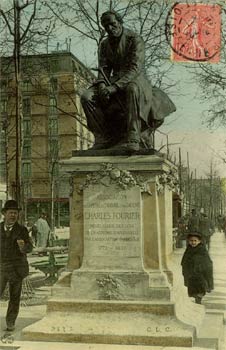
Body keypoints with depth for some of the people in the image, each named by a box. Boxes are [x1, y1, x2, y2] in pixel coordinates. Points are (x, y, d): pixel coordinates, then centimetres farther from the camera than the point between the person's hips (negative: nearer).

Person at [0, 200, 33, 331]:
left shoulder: (22, 230, -2)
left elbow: (29, 248, -9)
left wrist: (23, 245, -30)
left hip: (17, 268, 0)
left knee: (15, 297, 4)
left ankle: (11, 322, 18)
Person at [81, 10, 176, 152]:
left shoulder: (135, 39, -6)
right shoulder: (105, 44, 14)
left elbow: (135, 68, -18)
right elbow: (103, 69, 7)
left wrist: (115, 87, -31)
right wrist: (102, 86, -18)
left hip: (135, 79, -6)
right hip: (115, 81, 6)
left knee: (133, 89, -44)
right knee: (86, 96, -19)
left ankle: (132, 139, -46)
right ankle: (104, 138, -20)